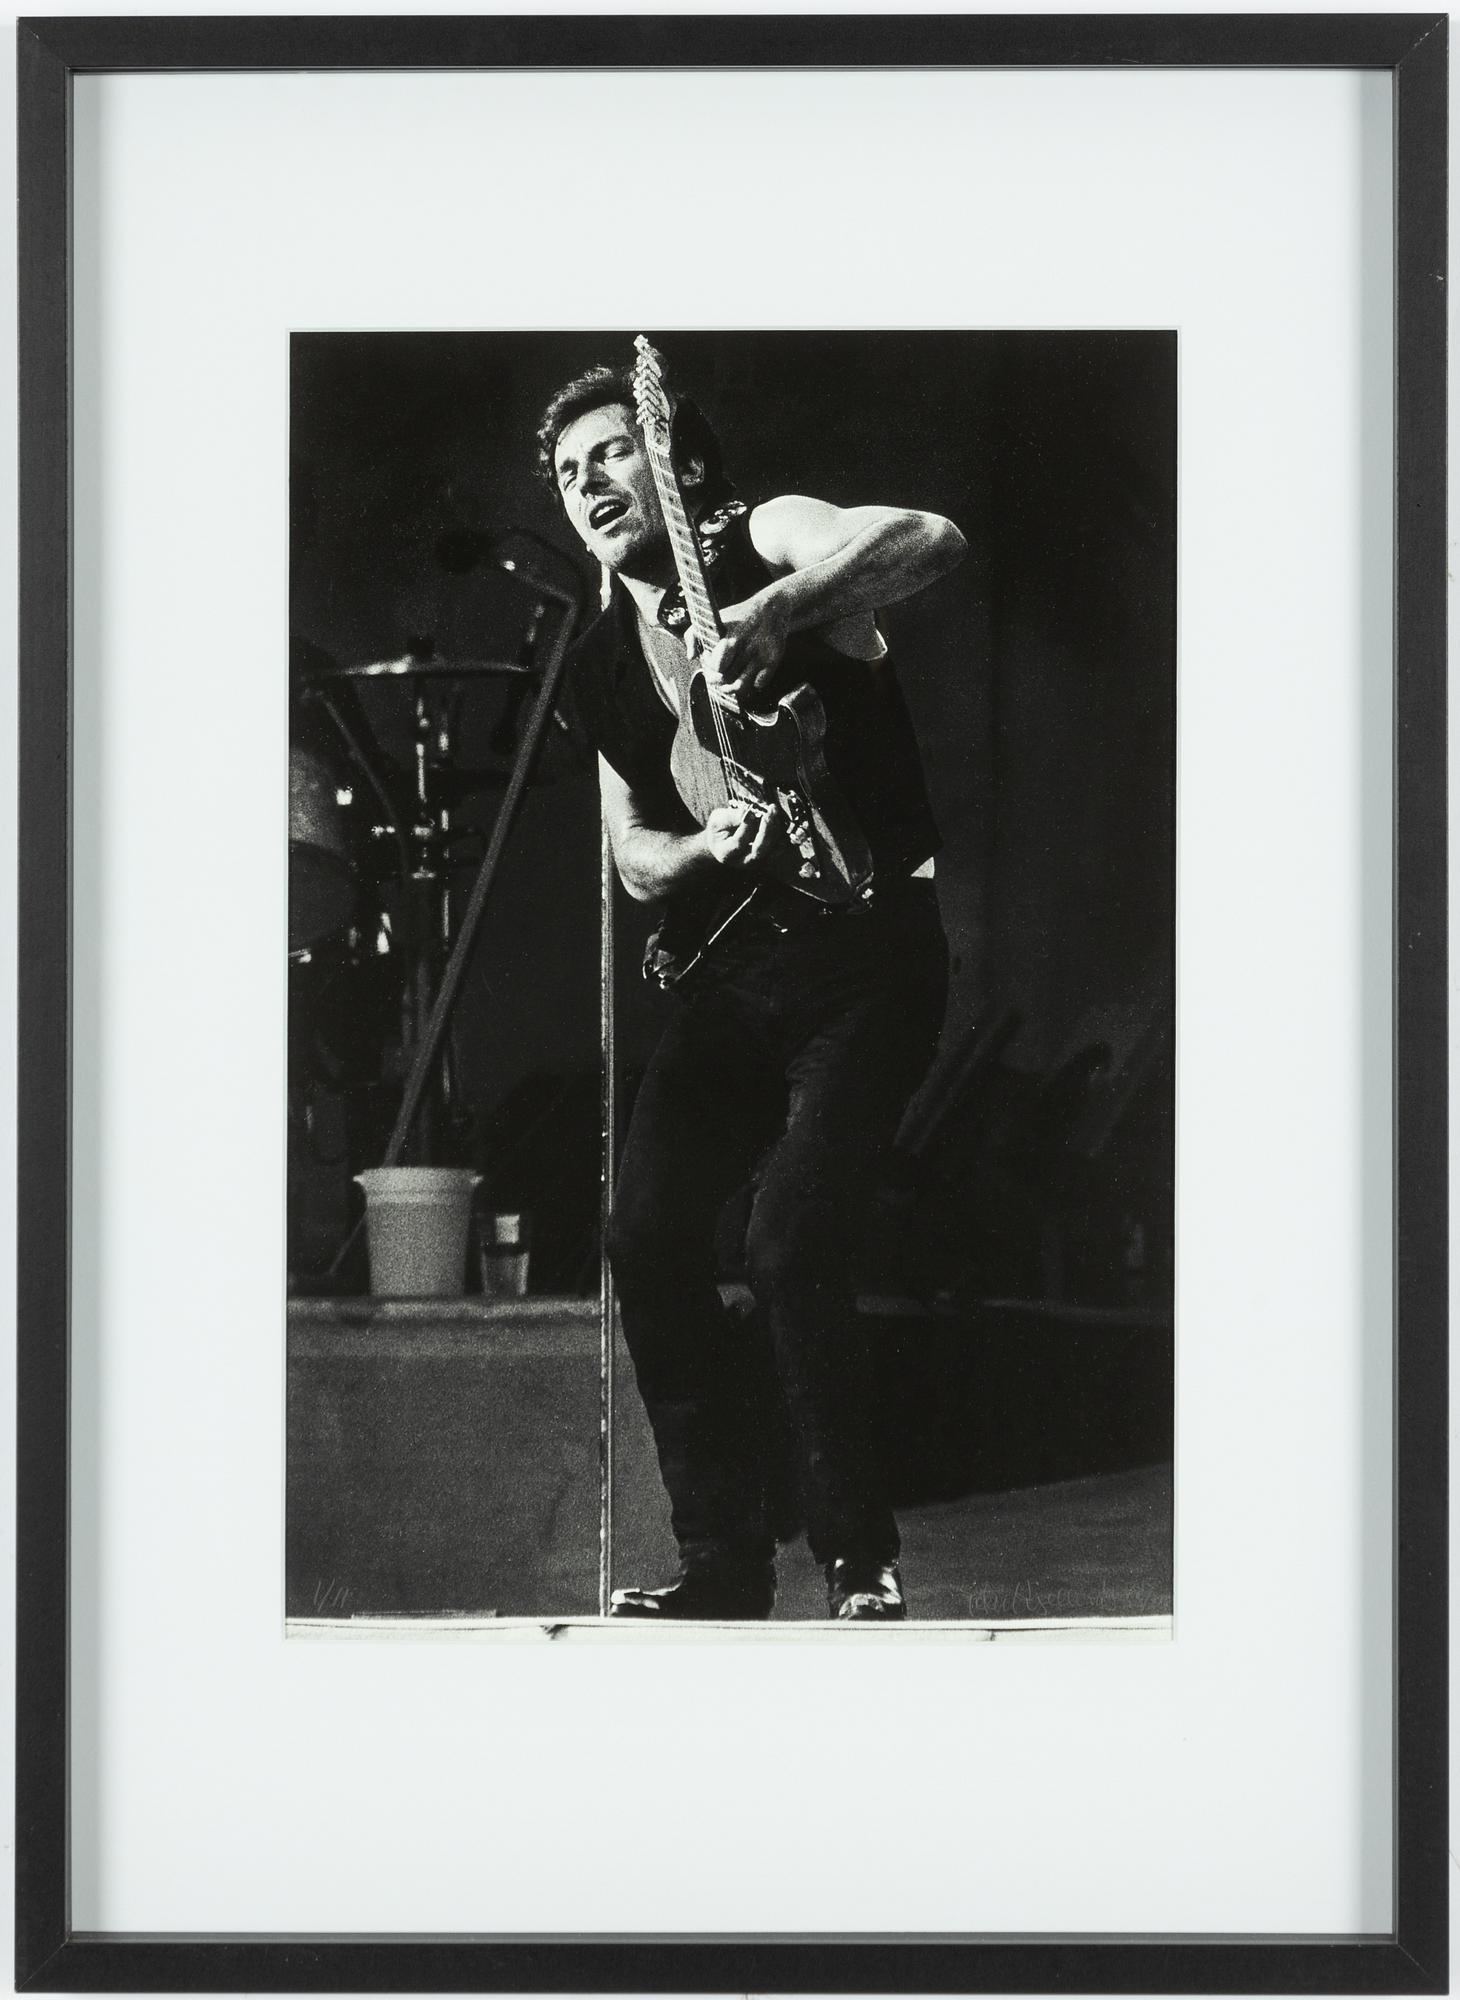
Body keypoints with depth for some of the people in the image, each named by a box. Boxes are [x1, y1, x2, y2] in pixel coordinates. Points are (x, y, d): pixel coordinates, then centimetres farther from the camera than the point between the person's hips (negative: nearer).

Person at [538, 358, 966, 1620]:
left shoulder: (769, 543, -5)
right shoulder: (605, 663, 13)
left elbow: (931, 541, -25)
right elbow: (636, 860, 15)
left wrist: (777, 608, -38)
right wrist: (706, 847, -9)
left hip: (866, 953, -6)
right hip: (730, 969, 6)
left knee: (791, 1245, -21)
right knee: (649, 1237, -10)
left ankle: (863, 1563, -5)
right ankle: (727, 1560, 2)